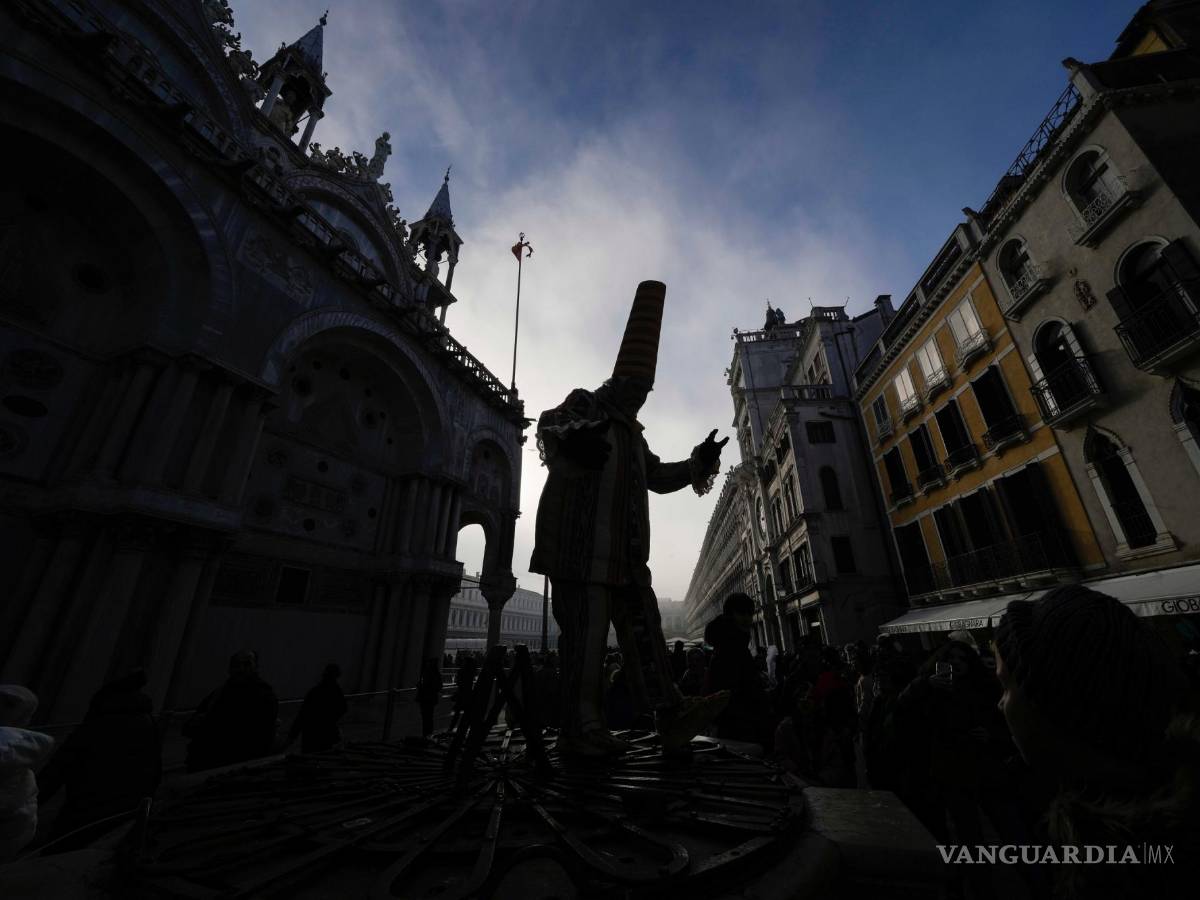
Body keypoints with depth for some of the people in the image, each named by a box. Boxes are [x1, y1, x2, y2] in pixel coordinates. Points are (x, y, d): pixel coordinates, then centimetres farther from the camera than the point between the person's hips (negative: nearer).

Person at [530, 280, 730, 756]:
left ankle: (670, 715, 5)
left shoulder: (631, 432, 31)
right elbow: (549, 423, -12)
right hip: (582, 542, -9)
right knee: (586, 629, -10)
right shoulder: (586, 404, 8)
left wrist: (698, 461, 18)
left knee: (642, 623, 3)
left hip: (622, 550, 9)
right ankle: (580, 728, -3)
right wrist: (571, 436, -35)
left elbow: (658, 476, 32)